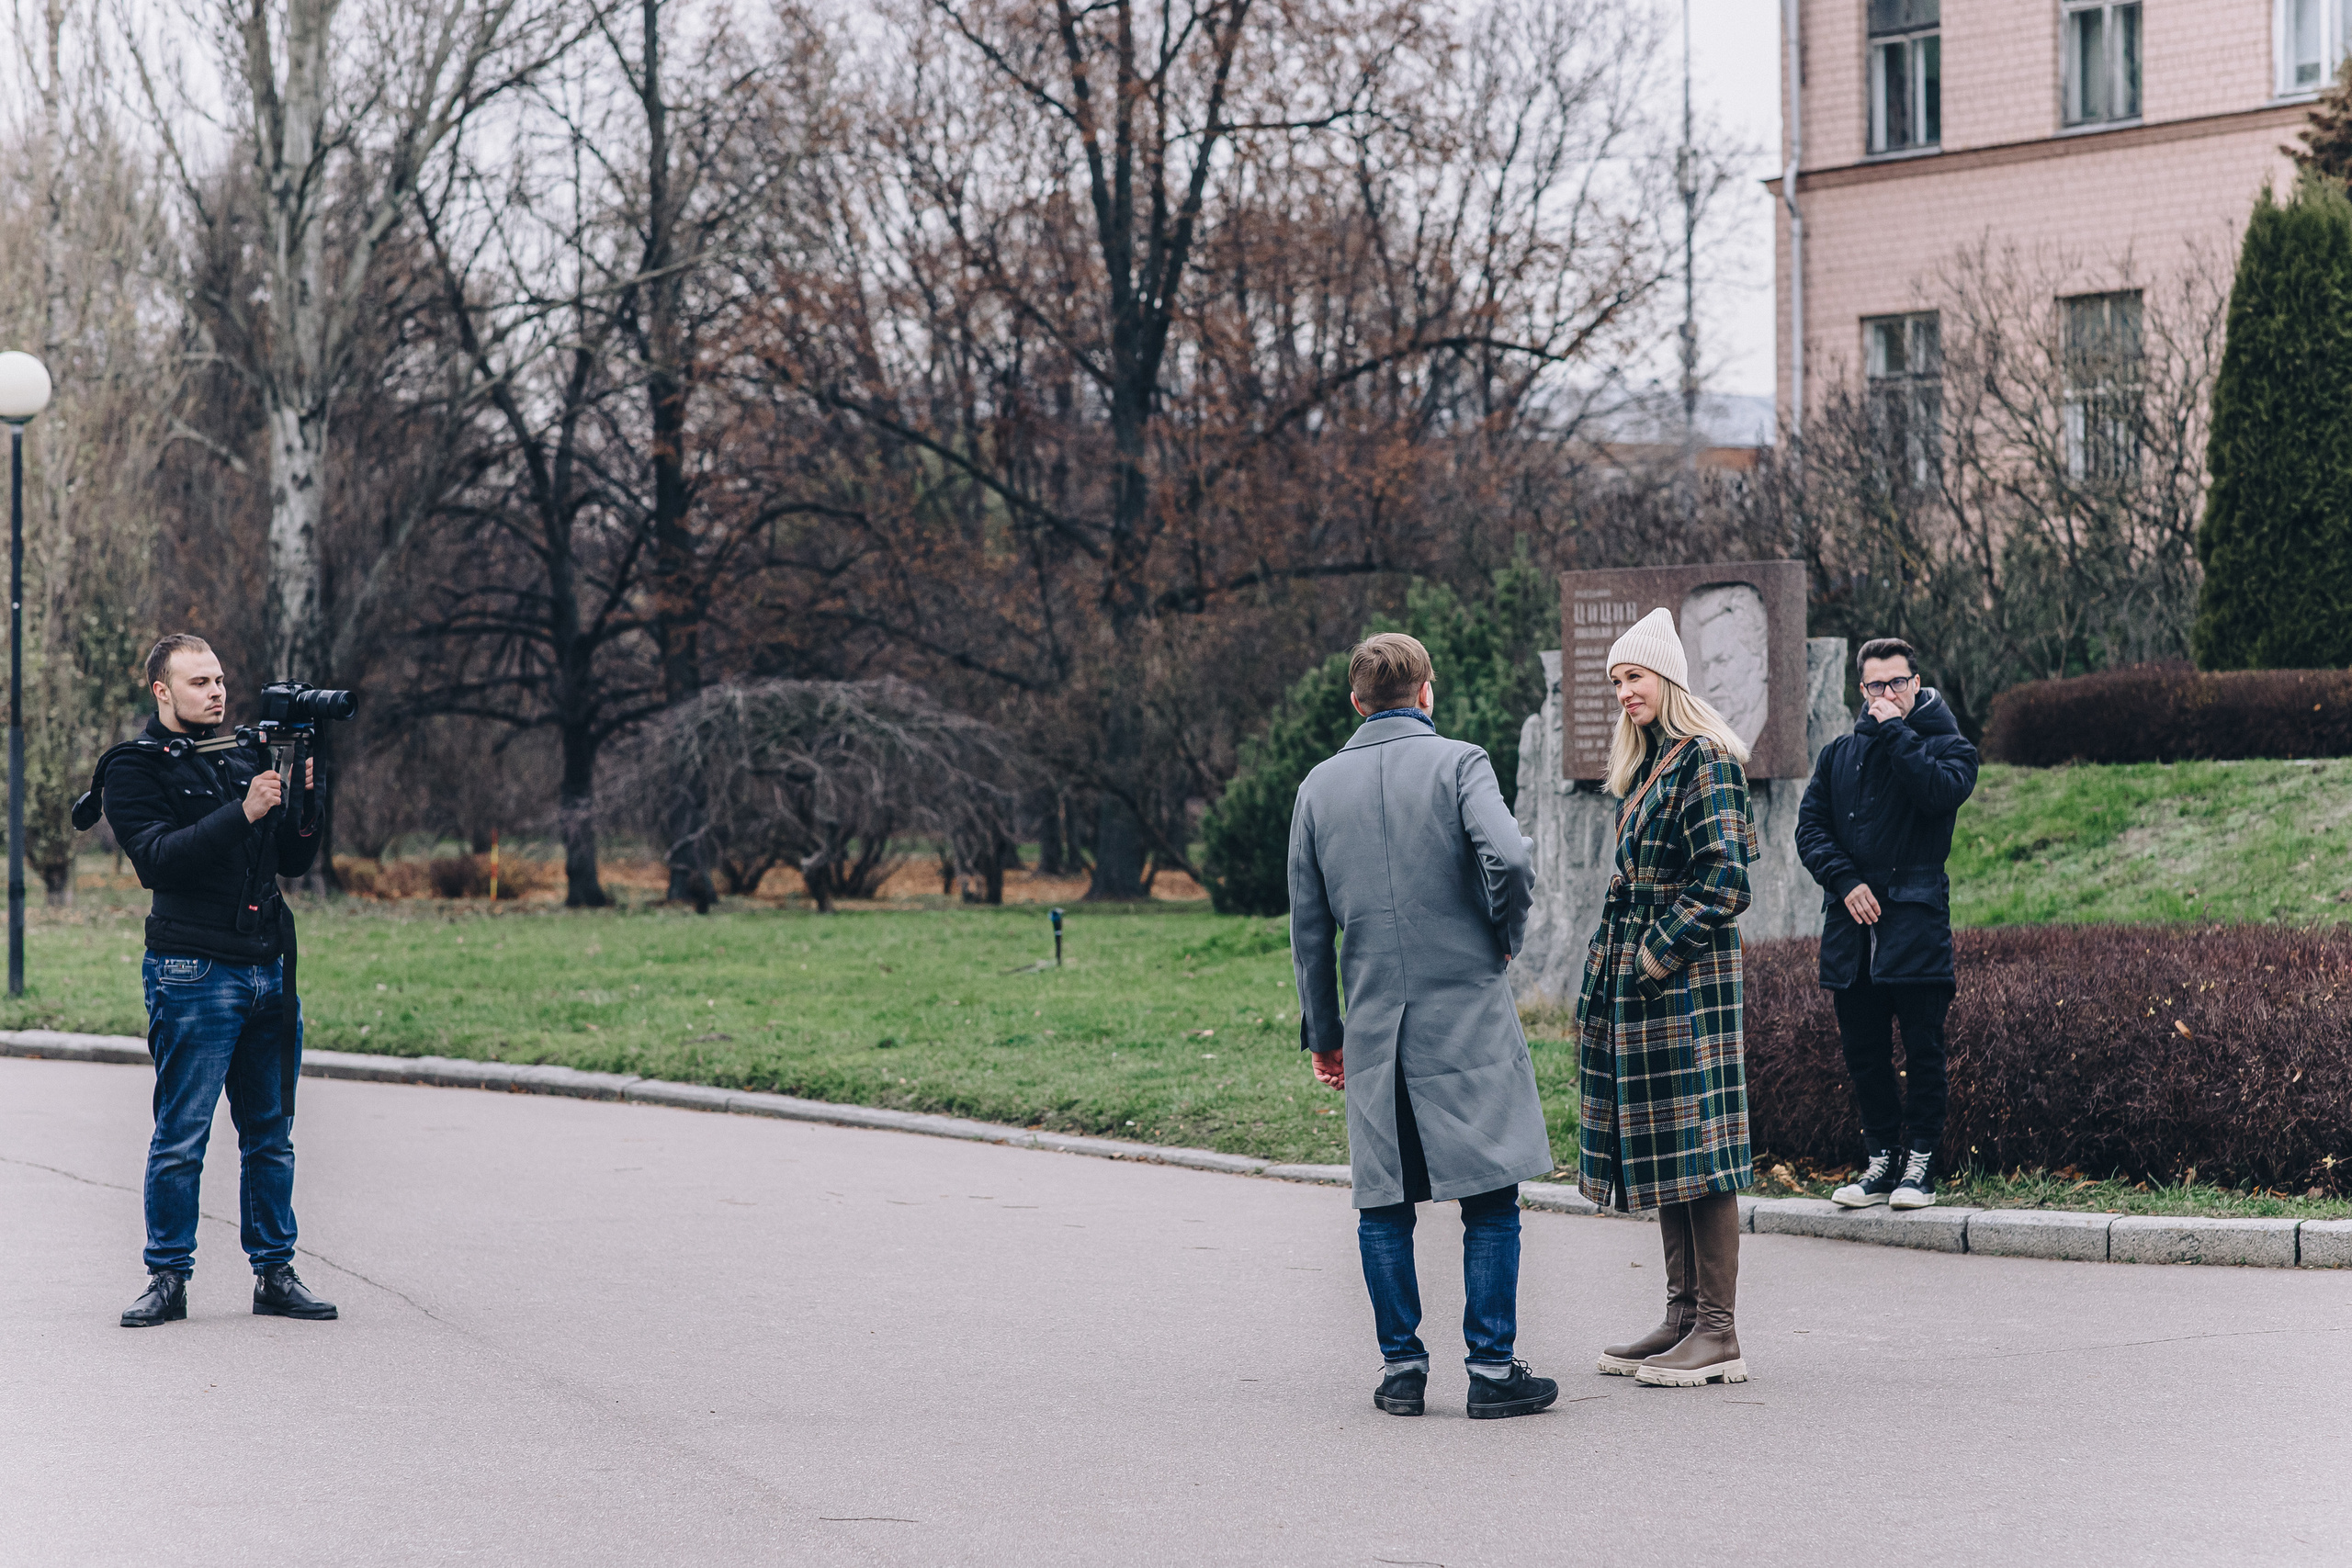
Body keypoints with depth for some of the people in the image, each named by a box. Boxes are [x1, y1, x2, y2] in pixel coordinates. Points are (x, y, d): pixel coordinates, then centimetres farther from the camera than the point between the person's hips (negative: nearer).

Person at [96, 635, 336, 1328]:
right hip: (193, 975, -6)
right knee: (181, 1136, -4)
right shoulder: (134, 769, 0)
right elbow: (158, 856, -16)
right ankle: (168, 1278, 3)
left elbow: (293, 862, 15)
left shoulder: (246, 756, 16)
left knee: (271, 1133, 8)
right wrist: (243, 812, -23)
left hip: (267, 969, 6)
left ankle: (274, 1272, 14)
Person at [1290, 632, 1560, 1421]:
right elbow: (1508, 858, -21)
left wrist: (1322, 1031, 18)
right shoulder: (1458, 764, -4)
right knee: (1490, 1195, 1)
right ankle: (1493, 1369, -1)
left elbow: (1308, 925, 11)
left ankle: (1400, 1366, 9)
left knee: (1383, 1201, 10)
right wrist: (1506, 938, -1)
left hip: (1374, 1023, 4)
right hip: (1466, 1014, -3)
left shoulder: (1319, 787, 8)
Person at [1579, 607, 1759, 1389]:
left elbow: (1724, 880, -17)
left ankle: (1719, 1333, -6)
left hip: (1688, 973, -10)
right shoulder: (1644, 765, 17)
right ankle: (1684, 1316, 16)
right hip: (1637, 973, 10)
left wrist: (1661, 954, -15)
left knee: (1695, 1143, -8)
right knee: (1658, 1145, 11)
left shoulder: (1708, 762, -11)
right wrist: (1610, 975, 15)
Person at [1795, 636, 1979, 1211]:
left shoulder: (1947, 744, 5)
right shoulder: (1839, 753, 17)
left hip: (1916, 921, -4)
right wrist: (1844, 880, -6)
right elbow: (1810, 825, 9)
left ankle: (1920, 1162, 4)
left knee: (1922, 1049, -3)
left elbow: (1942, 791, -17)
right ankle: (1880, 1160, 13)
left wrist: (1895, 731, -10)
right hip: (1851, 923, 4)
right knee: (1864, 1052, 6)